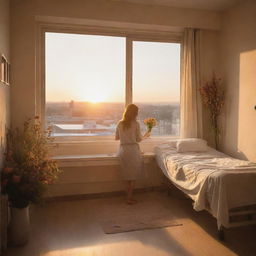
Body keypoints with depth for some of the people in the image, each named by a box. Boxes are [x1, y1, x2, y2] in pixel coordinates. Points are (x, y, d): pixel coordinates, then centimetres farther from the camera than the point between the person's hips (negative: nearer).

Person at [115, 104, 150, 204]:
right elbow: (138, 139, -6)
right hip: (133, 150, -5)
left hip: (122, 150, 5)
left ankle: (129, 196, 19)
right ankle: (129, 198, 8)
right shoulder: (136, 124, -9)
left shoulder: (120, 124, 4)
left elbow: (116, 138, 13)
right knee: (133, 176, 6)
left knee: (128, 175, 15)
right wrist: (145, 136, 13)